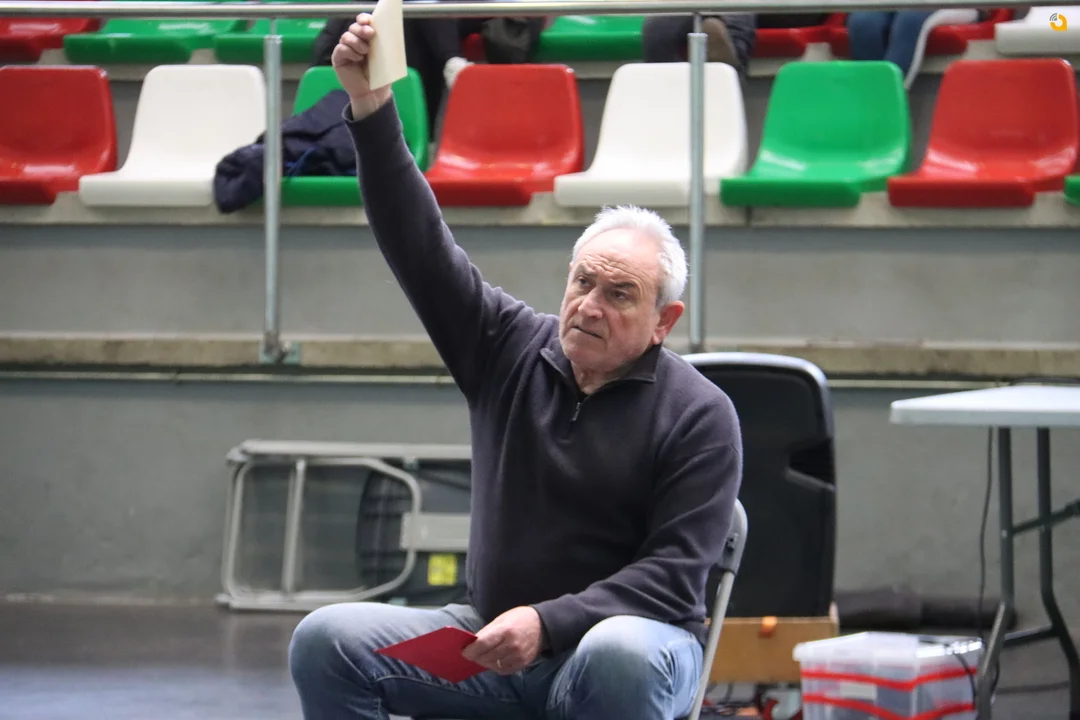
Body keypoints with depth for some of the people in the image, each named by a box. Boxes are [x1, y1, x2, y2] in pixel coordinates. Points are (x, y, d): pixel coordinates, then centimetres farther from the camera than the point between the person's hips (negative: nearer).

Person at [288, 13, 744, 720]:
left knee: (619, 658, -41)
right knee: (326, 641, -15)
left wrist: (548, 622, -24)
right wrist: (372, 115, -13)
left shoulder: (699, 415, -6)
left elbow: (673, 575, -12)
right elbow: (421, 244, -1)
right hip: (493, 642, 5)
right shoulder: (512, 349, 7)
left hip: (627, 635, -5)